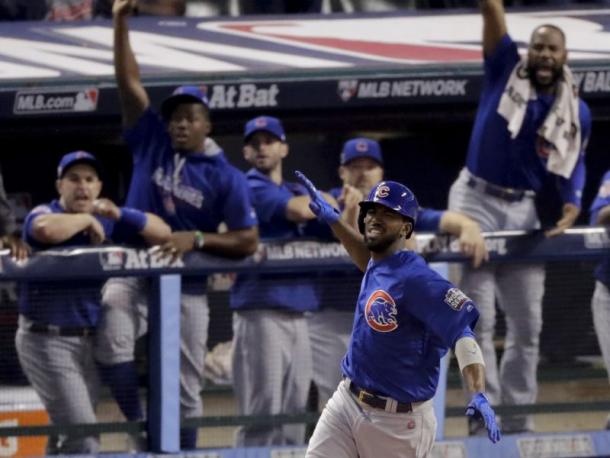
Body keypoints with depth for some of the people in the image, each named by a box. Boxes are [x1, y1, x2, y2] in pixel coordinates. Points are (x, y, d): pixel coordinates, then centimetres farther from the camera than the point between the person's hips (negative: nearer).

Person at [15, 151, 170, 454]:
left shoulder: (107, 220, 10)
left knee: (68, 438, 13)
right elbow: (46, 229, -35)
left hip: (89, 340, 7)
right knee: (84, 440, -14)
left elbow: (162, 233, 7)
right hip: (48, 341, -7)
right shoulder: (45, 214, -9)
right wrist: (86, 219, -17)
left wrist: (117, 214, -7)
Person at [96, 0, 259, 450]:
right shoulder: (151, 144, 3)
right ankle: (142, 429, -13)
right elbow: (130, 83, 0)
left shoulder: (226, 177, -3)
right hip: (133, 273, 1)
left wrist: (196, 239, -18)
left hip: (187, 284, -1)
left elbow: (248, 241, -5)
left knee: (185, 387, 2)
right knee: (113, 344, -26)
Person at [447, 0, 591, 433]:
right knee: (479, 319, -7)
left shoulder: (577, 112, 4)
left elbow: (574, 165, 6)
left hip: (522, 210, 4)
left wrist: (572, 205, -13)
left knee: (527, 323, 5)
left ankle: (517, 418, 12)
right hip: (476, 202, -4)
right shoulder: (505, 68, -3)